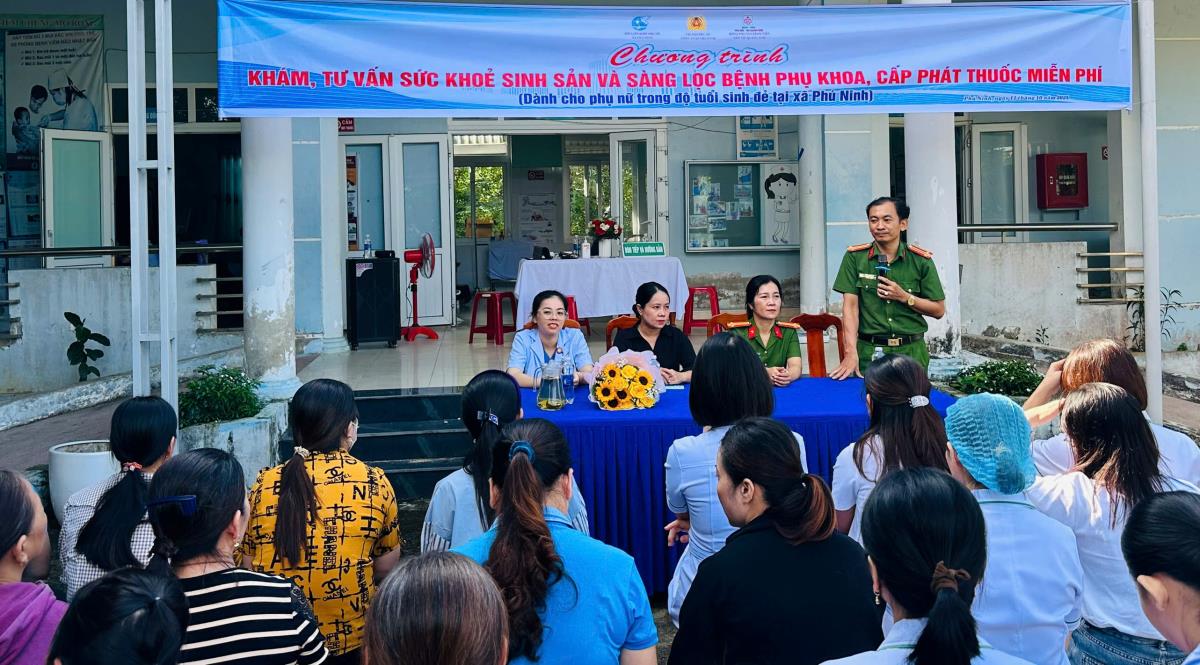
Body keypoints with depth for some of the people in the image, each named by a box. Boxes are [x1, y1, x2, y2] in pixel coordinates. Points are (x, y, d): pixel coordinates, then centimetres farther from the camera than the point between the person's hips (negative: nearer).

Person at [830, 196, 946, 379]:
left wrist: (904, 297, -11)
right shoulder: (855, 257, 0)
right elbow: (850, 306, -6)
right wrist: (851, 354, -17)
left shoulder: (921, 261, 2)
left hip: (911, 352, 1)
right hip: (868, 351, -1)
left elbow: (939, 310, 6)